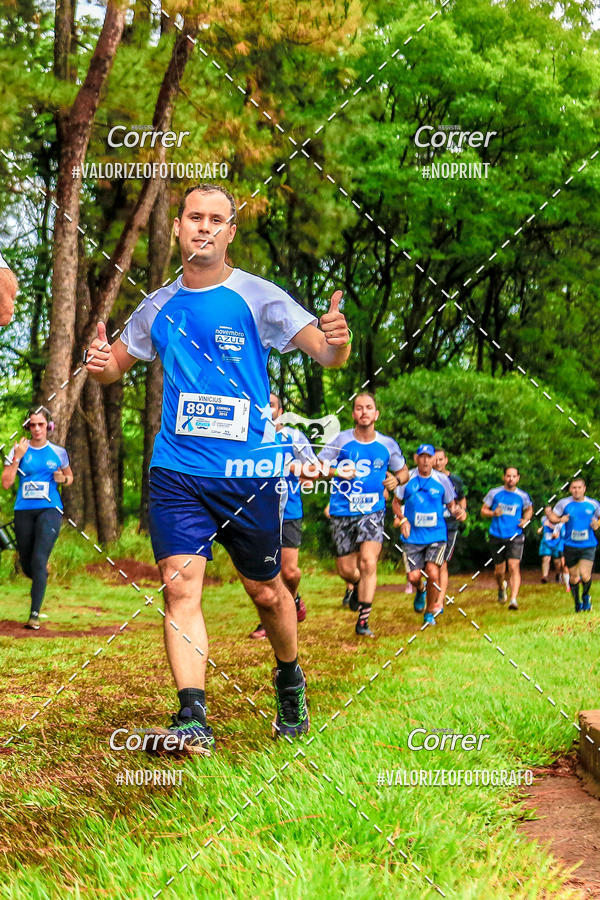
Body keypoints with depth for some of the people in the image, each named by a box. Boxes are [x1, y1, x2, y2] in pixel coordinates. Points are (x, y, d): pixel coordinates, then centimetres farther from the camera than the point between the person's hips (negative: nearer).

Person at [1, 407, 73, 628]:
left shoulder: (58, 452, 5)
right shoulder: (18, 450, 3)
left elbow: (70, 477, 21)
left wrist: (63, 479, -2)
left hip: (50, 509, -2)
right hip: (23, 511, 2)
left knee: (39, 560, -17)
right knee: (26, 564, 10)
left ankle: (35, 614, -17)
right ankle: (42, 578, 47)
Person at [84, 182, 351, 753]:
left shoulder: (257, 297, -2)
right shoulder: (158, 307, 9)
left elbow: (326, 352, -9)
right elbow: (114, 365, 21)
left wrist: (336, 340, -33)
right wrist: (99, 363, -3)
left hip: (249, 471, -2)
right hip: (176, 469, 2)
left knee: (266, 590, 8)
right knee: (179, 585, -11)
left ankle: (289, 680, 36)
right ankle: (192, 720, -12)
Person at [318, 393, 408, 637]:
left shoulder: (387, 445, 2)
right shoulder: (341, 440, -3)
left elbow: (404, 470, 18)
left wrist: (396, 480, -6)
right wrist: (336, 472, -21)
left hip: (372, 510, 0)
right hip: (342, 511, 0)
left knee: (368, 562, -19)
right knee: (346, 569, 5)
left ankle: (362, 622, -12)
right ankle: (355, 586, 44)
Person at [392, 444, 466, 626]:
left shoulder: (442, 479, 1)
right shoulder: (407, 478, 0)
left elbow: (451, 504, 12)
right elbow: (396, 502, 11)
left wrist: (458, 511, -11)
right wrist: (402, 519, -6)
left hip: (437, 535, 0)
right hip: (413, 537, 1)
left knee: (433, 573, -16)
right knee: (414, 576, -7)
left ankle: (430, 612, 7)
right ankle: (420, 591, 33)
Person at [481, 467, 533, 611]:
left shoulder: (523, 496, 4)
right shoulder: (494, 493, 2)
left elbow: (529, 510, 22)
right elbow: (483, 511, 8)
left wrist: (525, 520, 1)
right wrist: (493, 513, -14)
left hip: (515, 537, -1)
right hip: (497, 537, 1)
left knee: (514, 566, -18)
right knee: (499, 570, 9)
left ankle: (514, 599, -22)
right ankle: (501, 587, 43)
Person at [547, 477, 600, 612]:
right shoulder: (564, 503, 0)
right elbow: (554, 518, 6)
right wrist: (549, 515, -17)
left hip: (588, 546, -1)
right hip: (570, 546, 1)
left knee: (585, 575, -16)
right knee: (574, 578, 7)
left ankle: (586, 597, 14)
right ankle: (577, 604, 28)